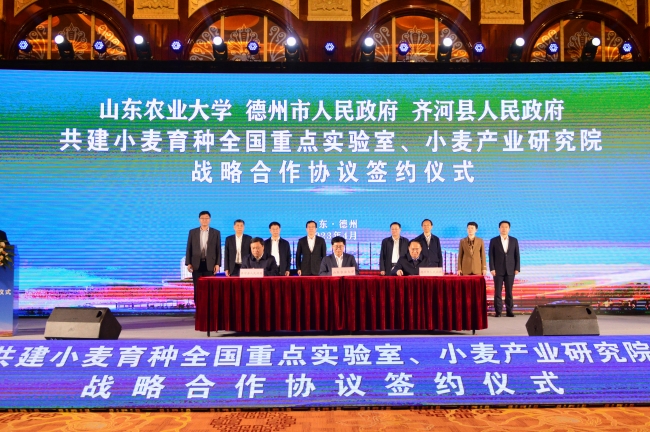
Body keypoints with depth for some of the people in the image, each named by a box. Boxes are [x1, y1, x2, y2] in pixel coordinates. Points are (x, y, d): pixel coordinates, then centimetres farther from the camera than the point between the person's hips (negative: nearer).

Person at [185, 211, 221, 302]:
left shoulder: (216, 233, 5)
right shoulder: (192, 232, 8)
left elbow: (218, 250, 3)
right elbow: (189, 249, 6)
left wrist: (217, 264, -5)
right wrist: (188, 263, -2)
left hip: (210, 264, -1)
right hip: (196, 264, 1)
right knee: (197, 289, 3)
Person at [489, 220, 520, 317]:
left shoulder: (514, 240, 7)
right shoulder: (494, 241, 2)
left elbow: (517, 255, 6)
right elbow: (491, 256, -1)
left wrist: (517, 268, -2)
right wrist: (492, 269, -9)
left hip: (510, 270, 1)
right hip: (498, 270, -1)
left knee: (509, 291, 4)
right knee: (497, 291, -2)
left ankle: (509, 311, 8)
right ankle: (498, 311, 2)